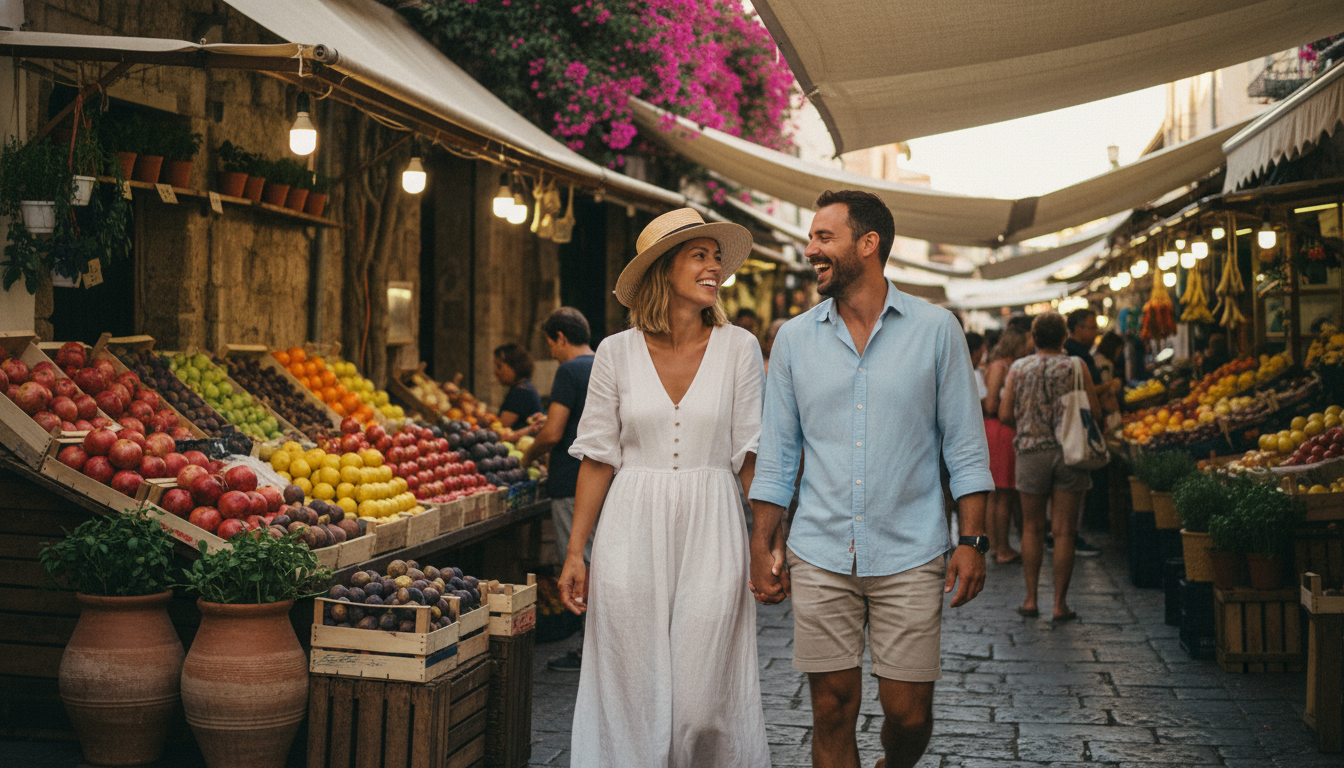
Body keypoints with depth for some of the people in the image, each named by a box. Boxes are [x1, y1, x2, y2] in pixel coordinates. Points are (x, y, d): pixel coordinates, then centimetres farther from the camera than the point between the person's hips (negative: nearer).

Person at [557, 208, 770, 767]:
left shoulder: (738, 348, 1)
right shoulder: (618, 352, 1)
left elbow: (751, 454, 3)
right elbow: (598, 457, 5)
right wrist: (575, 552, 2)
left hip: (710, 531, 0)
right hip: (632, 532, 1)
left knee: (703, 698, 1)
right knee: (632, 694, 6)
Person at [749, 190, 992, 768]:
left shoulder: (936, 329, 1)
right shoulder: (793, 338, 6)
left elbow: (965, 446, 2)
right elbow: (775, 455, 9)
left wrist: (972, 541, -5)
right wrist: (761, 546, 4)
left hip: (910, 557, -1)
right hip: (819, 557, 2)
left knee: (908, 713, 4)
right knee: (832, 710, 4)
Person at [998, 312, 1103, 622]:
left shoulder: (1019, 368, 2)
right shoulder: (1075, 367, -2)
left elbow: (1005, 415, -1)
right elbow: (1095, 411, -5)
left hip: (1031, 451, 1)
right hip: (1070, 450, -1)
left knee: (1032, 528, 12)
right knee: (1064, 530, 3)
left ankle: (1031, 598, 11)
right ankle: (1060, 603, 4)